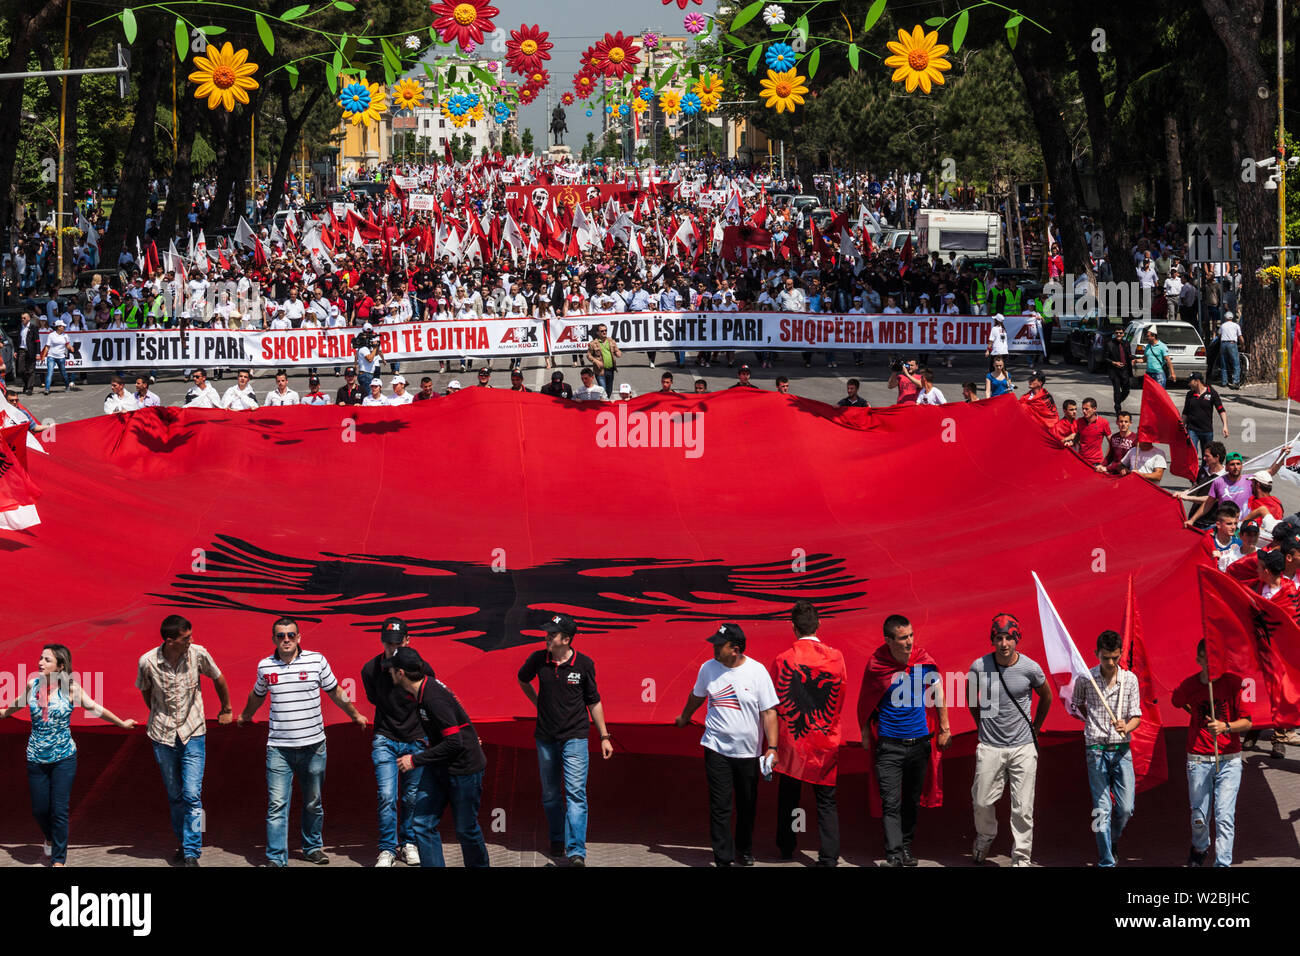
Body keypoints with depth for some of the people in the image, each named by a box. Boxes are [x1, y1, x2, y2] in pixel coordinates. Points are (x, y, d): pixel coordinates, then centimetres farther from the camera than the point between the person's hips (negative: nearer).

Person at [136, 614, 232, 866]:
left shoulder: (198, 654, -12)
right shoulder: (147, 662, -13)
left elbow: (218, 679, 8)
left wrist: (226, 710, 21)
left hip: (193, 734, -1)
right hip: (163, 736, 1)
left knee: (192, 795, -9)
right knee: (175, 796, 11)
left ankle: (191, 854, -5)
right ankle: (183, 842, 30)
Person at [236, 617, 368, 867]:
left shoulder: (317, 661, -2)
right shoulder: (265, 666, 2)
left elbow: (335, 692, 13)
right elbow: (257, 695, 24)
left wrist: (355, 715, 24)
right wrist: (245, 716, 39)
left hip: (313, 745, 0)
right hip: (279, 749, 0)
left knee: (313, 803, 11)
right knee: (277, 805, -8)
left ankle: (313, 847, 30)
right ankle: (276, 859, -6)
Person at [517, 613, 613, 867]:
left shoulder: (584, 664, -7)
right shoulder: (538, 659, -4)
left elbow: (593, 701, 3)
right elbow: (522, 679, 20)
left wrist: (604, 736, 4)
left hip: (575, 736, -3)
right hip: (545, 738, 3)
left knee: (575, 793, -12)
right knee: (550, 795, 12)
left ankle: (576, 852, -17)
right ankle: (558, 839, 31)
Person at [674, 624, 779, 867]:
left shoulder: (757, 671, -10)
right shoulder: (708, 668, -2)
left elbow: (768, 712, -9)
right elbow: (697, 696, 20)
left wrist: (772, 747, -15)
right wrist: (684, 717, 36)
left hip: (748, 752, -1)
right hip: (716, 748, 1)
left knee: (747, 806, 13)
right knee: (719, 806, -6)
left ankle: (744, 850, 34)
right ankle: (723, 859, -3)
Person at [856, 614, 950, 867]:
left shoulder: (924, 661, -4)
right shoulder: (876, 666, -8)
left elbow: (938, 695, 10)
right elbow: (865, 704, 6)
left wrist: (944, 729, 12)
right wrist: (866, 736, 8)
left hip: (920, 742, 2)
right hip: (889, 744, -2)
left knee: (912, 800, 14)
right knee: (891, 803, -9)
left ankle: (906, 846, 29)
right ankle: (894, 855, -11)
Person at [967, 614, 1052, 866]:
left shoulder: (1031, 668, -8)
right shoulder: (979, 667, -6)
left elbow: (1046, 696, 13)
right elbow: (970, 694, 16)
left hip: (1023, 747, -1)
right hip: (989, 747, 1)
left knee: (1023, 809, -2)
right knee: (982, 802, 9)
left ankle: (1021, 859, 7)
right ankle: (985, 837, 39)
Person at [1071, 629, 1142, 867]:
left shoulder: (1130, 679, 0)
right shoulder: (1085, 678, -2)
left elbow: (1136, 716, -1)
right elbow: (1076, 705, 16)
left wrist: (1126, 727, -21)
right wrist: (1092, 721, 7)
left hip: (1122, 749, 2)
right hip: (1096, 749, -2)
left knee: (1126, 808, 0)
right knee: (1102, 809, -4)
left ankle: (1112, 842, 29)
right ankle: (1106, 861, 0)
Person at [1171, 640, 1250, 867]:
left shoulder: (1234, 683, -6)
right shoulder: (1189, 686, -1)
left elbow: (1247, 723, -5)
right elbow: (1176, 702, 24)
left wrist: (1225, 727, -23)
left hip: (1229, 760, -1)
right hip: (1198, 760, 1)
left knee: (1225, 817, -11)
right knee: (1199, 818, 7)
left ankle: (1223, 864, -8)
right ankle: (1199, 848, 38)